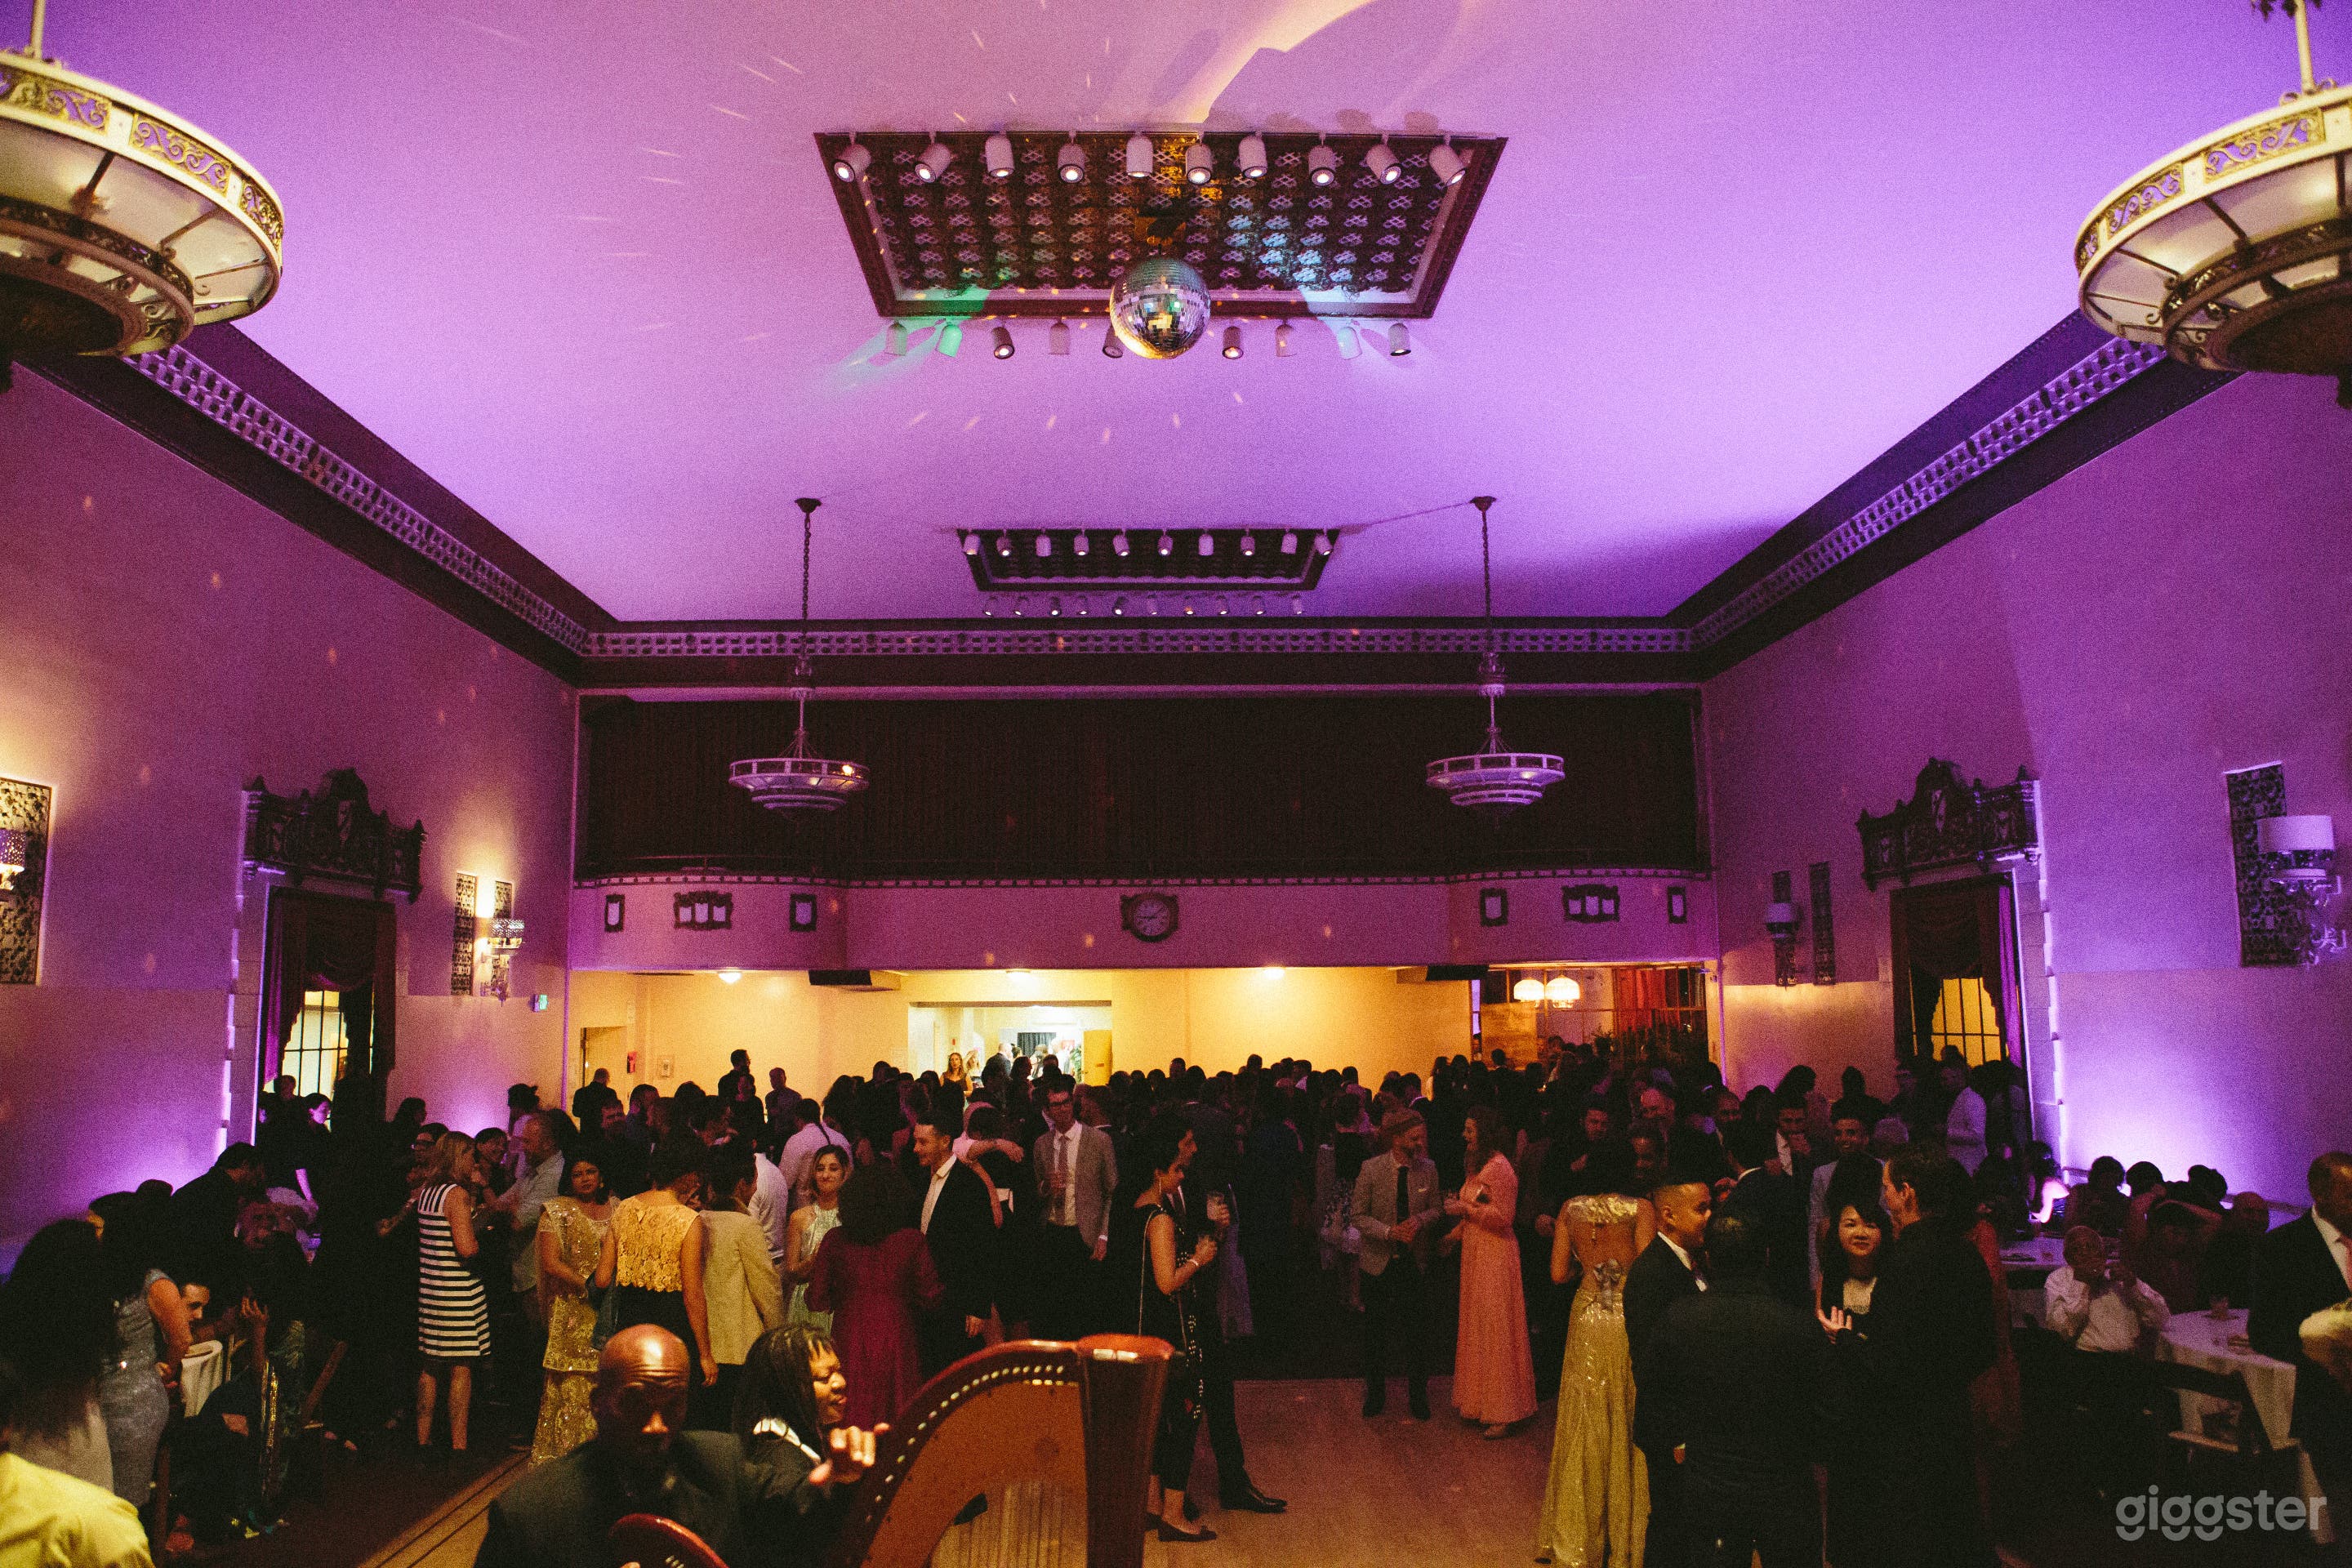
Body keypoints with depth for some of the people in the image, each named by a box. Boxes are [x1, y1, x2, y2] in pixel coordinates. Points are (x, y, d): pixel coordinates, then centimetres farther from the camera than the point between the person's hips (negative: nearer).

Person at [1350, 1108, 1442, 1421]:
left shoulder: (1428, 1168, -6)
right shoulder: (1371, 1168, -14)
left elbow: (1437, 1209, 5)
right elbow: (1356, 1216, -10)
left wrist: (1420, 1220, -17)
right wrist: (1390, 1232, -23)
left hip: (1415, 1262, 2)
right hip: (1380, 1261, -1)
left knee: (1417, 1333, 9)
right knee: (1376, 1333, 11)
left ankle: (1418, 1397, 27)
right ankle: (1375, 1396, 29)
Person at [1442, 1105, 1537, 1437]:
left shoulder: (1499, 1168, -18)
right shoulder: (1477, 1164, 12)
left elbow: (1502, 1216, -20)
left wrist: (1465, 1209, -17)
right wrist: (1455, 1234, 12)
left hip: (1495, 1257, -10)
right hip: (1475, 1254, 10)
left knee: (1496, 1332, -1)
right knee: (1477, 1329, 15)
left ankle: (1504, 1413, 8)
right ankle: (1482, 1401, 25)